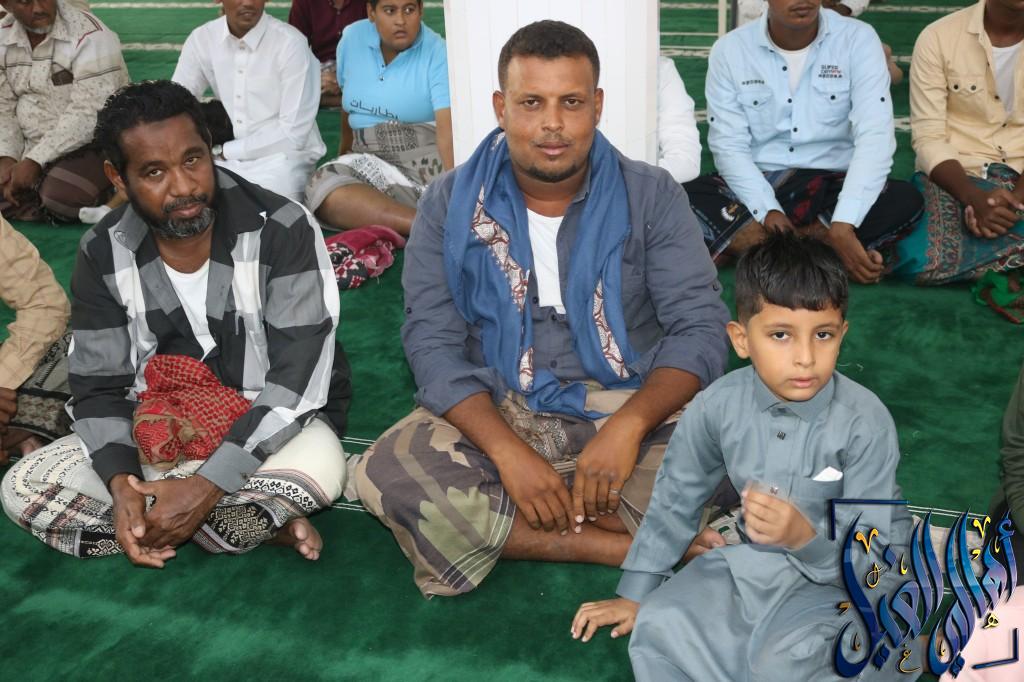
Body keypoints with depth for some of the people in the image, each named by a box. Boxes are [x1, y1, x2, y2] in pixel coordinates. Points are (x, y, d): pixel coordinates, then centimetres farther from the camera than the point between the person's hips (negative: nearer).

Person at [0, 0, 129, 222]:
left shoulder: (91, 36, -18)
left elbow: (89, 115, -24)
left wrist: (34, 161, -25)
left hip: (91, 144, -6)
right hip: (29, 148, 6)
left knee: (62, 195, -33)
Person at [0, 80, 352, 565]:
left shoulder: (283, 230, -20)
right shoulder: (104, 254, -7)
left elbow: (296, 380, -24)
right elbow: (98, 388, -4)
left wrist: (206, 487, -31)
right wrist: (121, 483, -25)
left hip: (272, 428, -5)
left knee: (320, 465, -39)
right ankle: (261, 524, -16)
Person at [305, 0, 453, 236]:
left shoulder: (437, 54, -10)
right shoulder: (352, 38, 6)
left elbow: (448, 130, -22)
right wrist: (345, 148, 35)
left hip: (429, 161, -4)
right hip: (370, 160, 5)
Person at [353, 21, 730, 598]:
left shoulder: (652, 196, -1)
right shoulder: (451, 203, -1)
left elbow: (700, 326, -7)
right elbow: (434, 343, -8)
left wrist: (629, 424, -26)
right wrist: (507, 449, -23)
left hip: (630, 405, 0)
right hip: (494, 414, 1)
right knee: (385, 474, -29)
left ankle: (492, 527, -19)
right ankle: (643, 545, -22)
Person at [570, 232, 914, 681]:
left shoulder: (866, 421, -22)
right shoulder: (717, 406, -13)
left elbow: (868, 550, -20)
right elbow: (675, 498, 3)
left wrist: (806, 536, -41)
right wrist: (635, 592, 9)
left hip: (845, 567, -3)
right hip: (750, 557, 4)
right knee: (661, 625, -15)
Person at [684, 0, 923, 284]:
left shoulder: (858, 39, -5)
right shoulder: (730, 49, -2)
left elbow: (875, 136, -16)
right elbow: (729, 146, -6)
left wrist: (842, 225, -29)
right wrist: (768, 211, -23)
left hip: (833, 188, 0)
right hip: (757, 189, 0)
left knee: (906, 200, -29)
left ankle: (736, 247, -24)